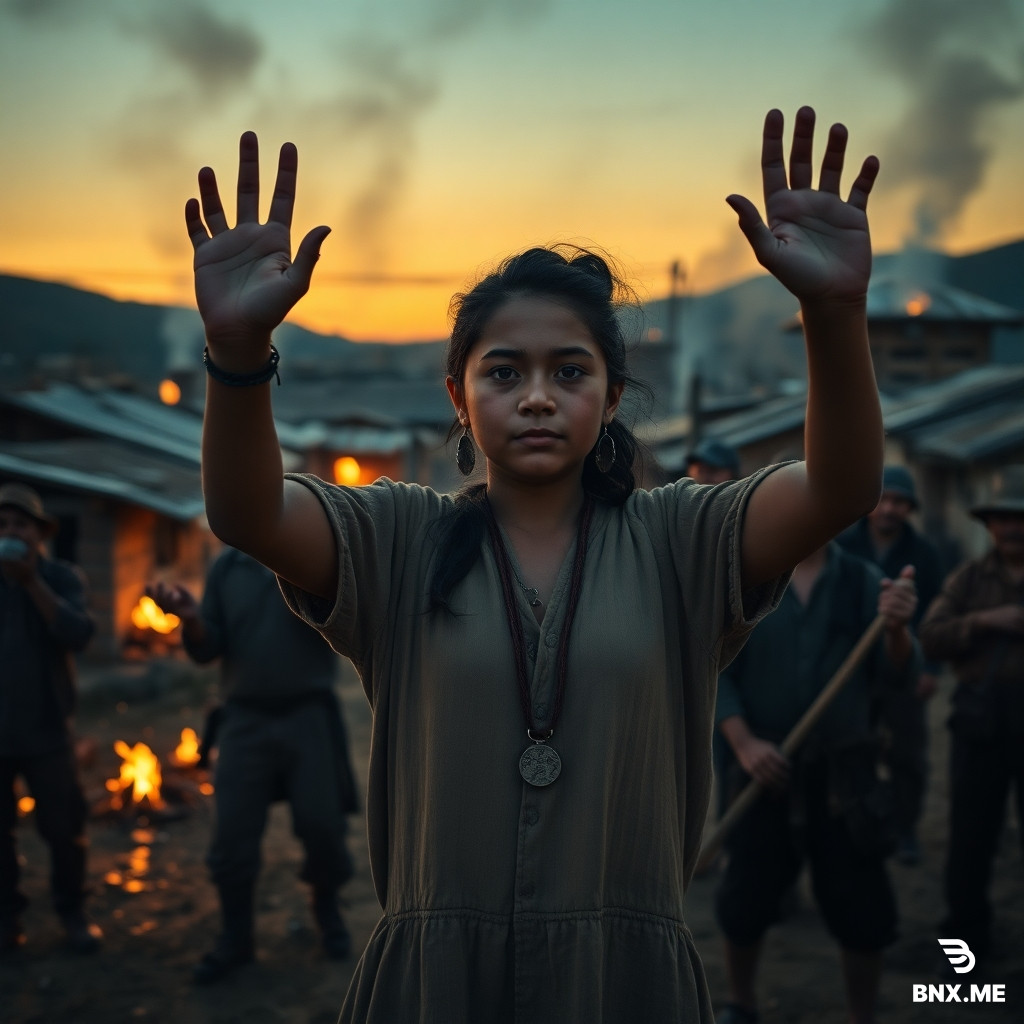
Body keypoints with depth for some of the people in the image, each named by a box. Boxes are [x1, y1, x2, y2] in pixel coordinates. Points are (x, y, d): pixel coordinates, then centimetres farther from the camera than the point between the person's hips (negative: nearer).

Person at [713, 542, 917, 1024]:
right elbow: (714, 672, -2)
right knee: (744, 900, 10)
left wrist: (895, 628, -27)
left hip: (844, 773, 0)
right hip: (765, 766, 0)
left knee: (862, 912, 3)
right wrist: (743, 743, -15)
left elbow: (898, 673, -6)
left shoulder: (863, 582, 0)